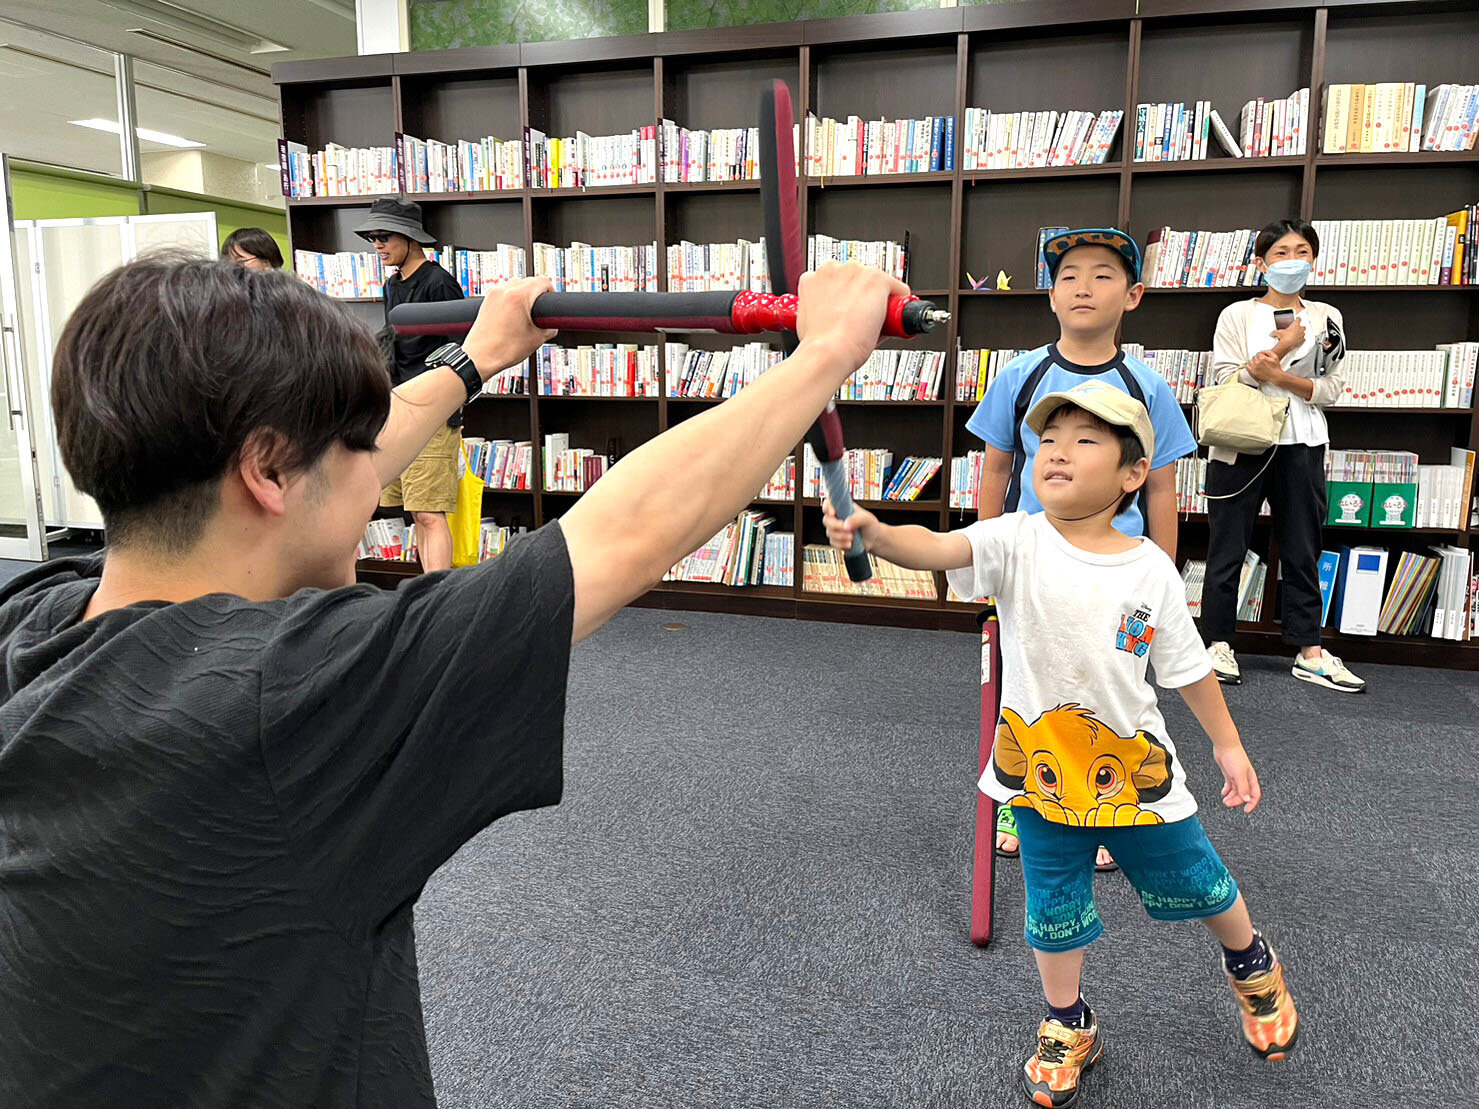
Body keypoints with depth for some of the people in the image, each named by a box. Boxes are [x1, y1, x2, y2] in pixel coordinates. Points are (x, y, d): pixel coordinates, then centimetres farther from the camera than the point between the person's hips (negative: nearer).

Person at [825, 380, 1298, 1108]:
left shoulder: (1151, 569, -12)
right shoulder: (1018, 543, -17)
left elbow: (1187, 667, 0)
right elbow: (937, 549, -36)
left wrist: (1228, 746, 7)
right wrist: (875, 533, -55)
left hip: (1135, 767, 1)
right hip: (1039, 769, 0)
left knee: (1195, 881, 20)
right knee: (1054, 909, 15)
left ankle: (1253, 967, 54)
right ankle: (1067, 1029, 41)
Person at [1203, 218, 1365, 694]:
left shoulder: (1326, 317, 11)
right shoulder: (1237, 315, 5)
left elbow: (1331, 390, 2)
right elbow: (1226, 380, -7)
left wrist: (1277, 374, -13)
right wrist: (1284, 347, -12)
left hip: (1301, 447, 2)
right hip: (1240, 445, -2)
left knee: (1303, 551, 7)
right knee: (1228, 548, 1)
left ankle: (1309, 652, 13)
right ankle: (1219, 643, 9)